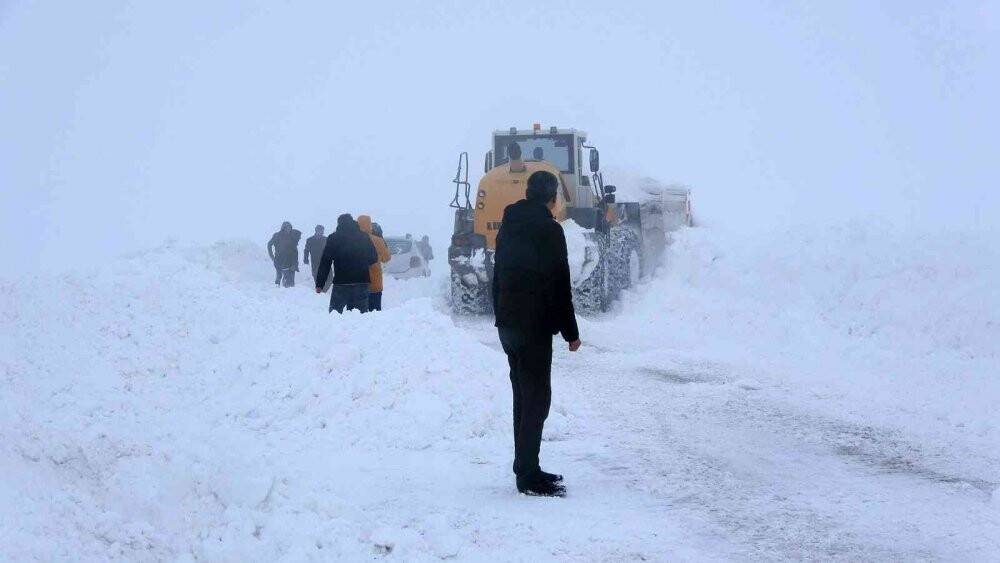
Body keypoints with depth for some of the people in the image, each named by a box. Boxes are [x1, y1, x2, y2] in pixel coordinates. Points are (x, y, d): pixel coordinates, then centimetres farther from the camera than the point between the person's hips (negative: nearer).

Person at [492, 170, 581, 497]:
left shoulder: (508, 226, 13)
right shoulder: (548, 229, -12)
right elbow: (559, 285, -14)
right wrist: (571, 332, -9)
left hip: (508, 323, 8)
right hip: (535, 325, -8)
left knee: (524, 396, 14)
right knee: (537, 397, -6)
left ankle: (526, 469, 19)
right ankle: (528, 477, -8)